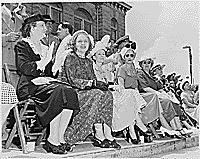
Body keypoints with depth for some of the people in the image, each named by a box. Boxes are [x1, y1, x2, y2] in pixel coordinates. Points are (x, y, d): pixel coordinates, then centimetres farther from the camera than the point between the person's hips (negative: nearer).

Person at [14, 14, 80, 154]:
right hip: (28, 86, -6)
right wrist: (44, 62, -19)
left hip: (44, 83, 6)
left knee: (70, 92, -23)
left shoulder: (45, 48, 24)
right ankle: (52, 140, -26)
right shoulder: (22, 45, 4)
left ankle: (60, 137, -20)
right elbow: (24, 68, -13)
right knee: (58, 92, -32)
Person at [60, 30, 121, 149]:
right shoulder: (70, 58, 0)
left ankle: (107, 134, -29)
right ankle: (99, 135, -31)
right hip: (72, 93, -6)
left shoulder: (89, 62, 21)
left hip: (89, 92, 6)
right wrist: (93, 83, -19)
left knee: (108, 94, -21)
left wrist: (99, 84, -11)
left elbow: (93, 80, 14)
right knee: (97, 95, -31)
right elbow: (72, 81, -13)